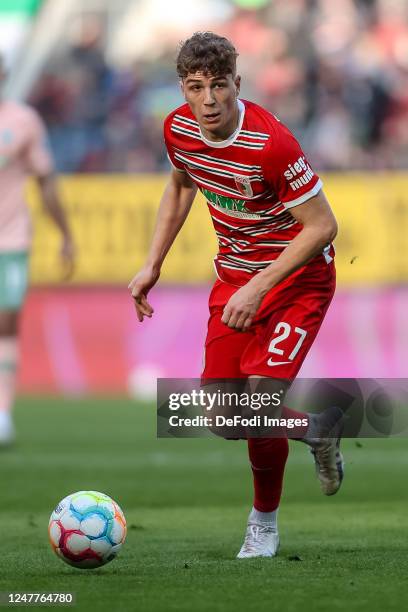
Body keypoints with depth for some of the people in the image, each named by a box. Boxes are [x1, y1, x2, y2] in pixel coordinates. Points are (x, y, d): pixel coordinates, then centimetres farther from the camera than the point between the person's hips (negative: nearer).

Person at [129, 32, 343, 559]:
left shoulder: (271, 144, -29)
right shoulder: (178, 129, -8)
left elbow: (322, 226, -23)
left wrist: (259, 287, -25)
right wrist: (153, 265, 10)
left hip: (297, 278, -7)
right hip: (234, 274, 7)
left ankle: (264, 520, 6)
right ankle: (315, 431, 33)